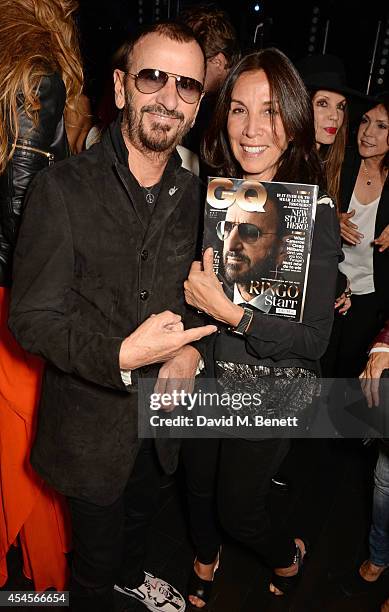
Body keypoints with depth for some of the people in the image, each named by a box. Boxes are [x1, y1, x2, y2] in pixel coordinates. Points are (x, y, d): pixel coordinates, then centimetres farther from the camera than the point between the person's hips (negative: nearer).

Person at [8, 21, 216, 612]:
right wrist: (121, 355, -34)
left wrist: (190, 348, -12)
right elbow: (31, 318, -19)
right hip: (91, 423, -5)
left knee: (140, 514, 34)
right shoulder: (63, 189, -20)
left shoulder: (194, 193, -4)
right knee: (96, 554, 21)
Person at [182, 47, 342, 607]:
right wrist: (191, 285, -14)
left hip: (268, 391, -4)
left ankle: (288, 555, 52)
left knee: (239, 511, 14)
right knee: (198, 483, 25)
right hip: (205, 375, 4)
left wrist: (231, 313, -28)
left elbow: (314, 338, -19)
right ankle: (205, 559, 60)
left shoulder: (315, 213, -19)